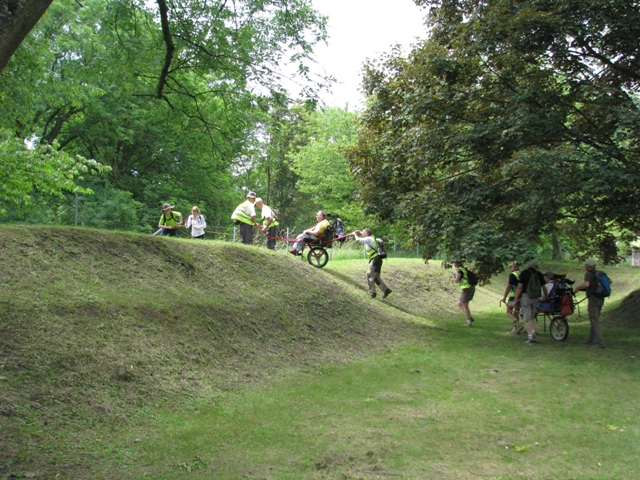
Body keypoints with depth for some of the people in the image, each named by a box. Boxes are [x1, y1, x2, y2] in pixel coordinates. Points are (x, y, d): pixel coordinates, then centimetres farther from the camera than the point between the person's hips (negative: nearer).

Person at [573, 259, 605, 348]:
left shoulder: (588, 274, -9)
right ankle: (591, 340, 24)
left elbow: (586, 284, -27)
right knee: (595, 320, 17)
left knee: (594, 321, -7)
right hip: (601, 299, 8)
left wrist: (577, 287, -12)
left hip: (593, 299, -8)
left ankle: (600, 342, -13)